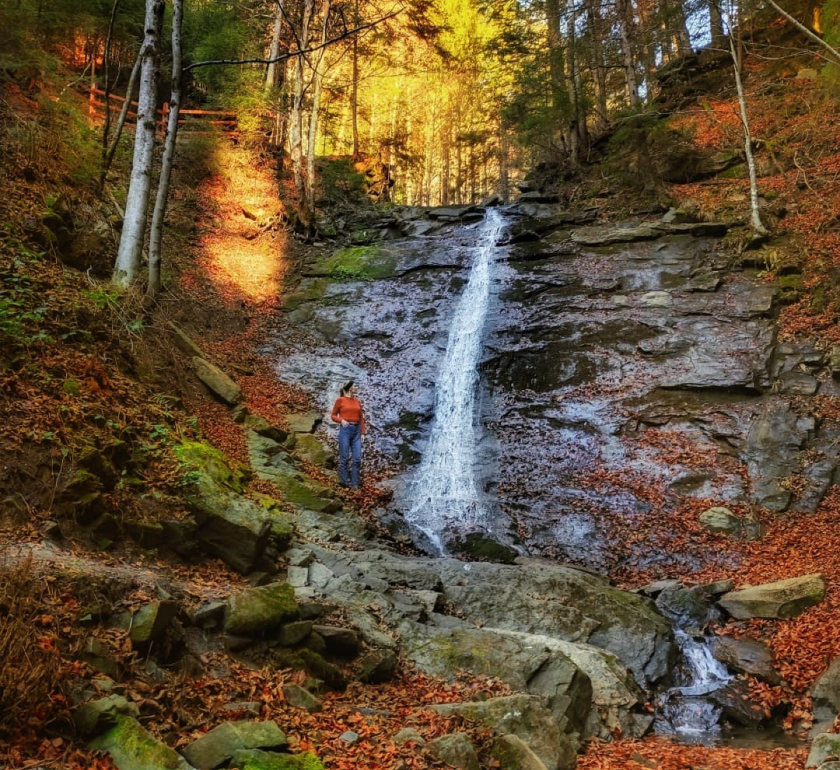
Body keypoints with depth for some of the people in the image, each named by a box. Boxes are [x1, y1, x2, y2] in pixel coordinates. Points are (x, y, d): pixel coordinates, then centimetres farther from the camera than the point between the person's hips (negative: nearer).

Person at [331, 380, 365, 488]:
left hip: (356, 430, 4)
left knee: (357, 459, 0)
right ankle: (345, 481, 9)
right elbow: (333, 415, 6)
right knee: (344, 458, 0)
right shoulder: (340, 400, 2)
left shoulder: (357, 401, 13)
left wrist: (363, 431, 6)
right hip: (345, 430, -4)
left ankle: (355, 483, 7)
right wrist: (341, 420, -13)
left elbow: (361, 417, 15)